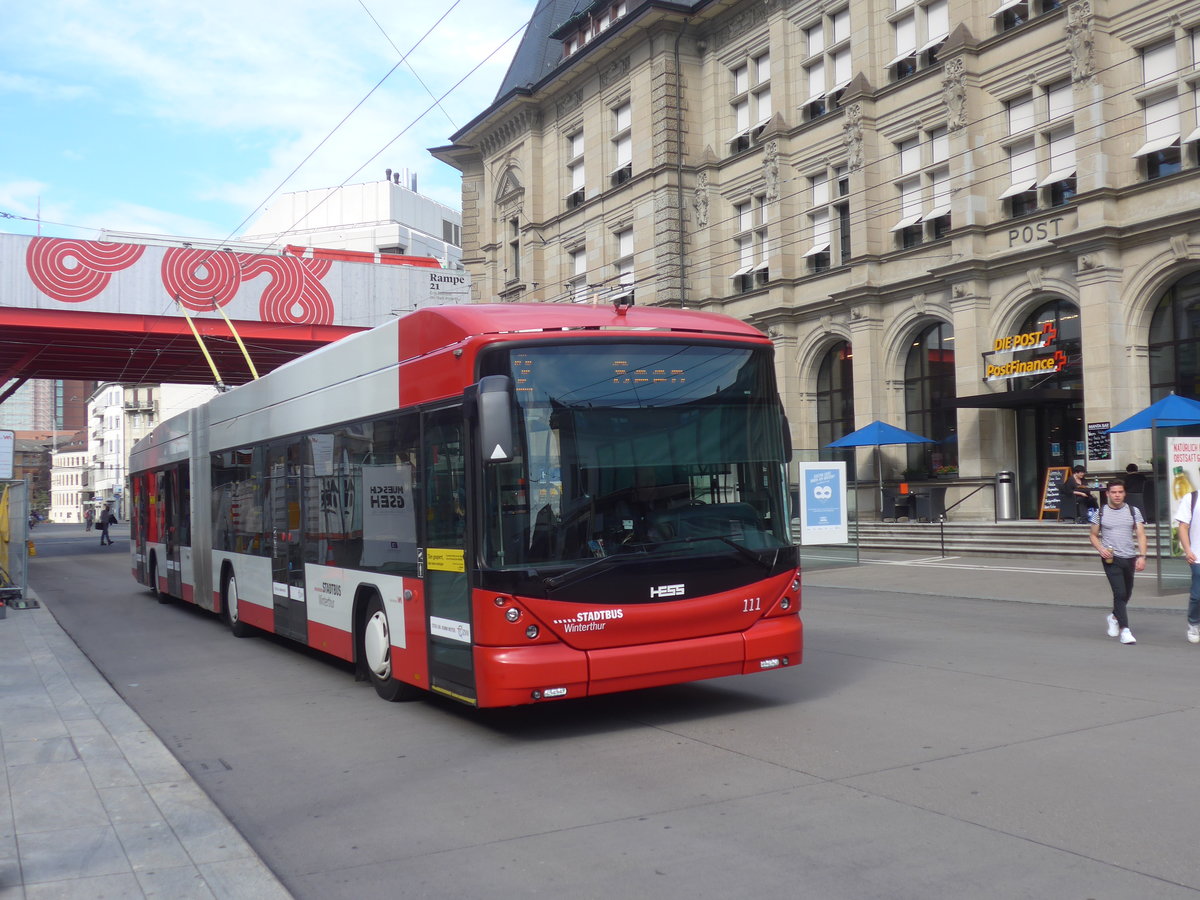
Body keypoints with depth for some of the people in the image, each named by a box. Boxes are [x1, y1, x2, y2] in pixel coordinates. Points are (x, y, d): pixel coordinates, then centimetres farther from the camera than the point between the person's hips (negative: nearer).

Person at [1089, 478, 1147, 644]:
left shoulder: (1134, 511, 5)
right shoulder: (1100, 512, 2)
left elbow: (1141, 535, -1)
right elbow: (1094, 535, 10)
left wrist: (1142, 556, -14)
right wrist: (1101, 549, -10)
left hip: (1130, 558, 3)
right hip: (1111, 559, -3)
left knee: (1126, 594, 14)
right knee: (1120, 593, -14)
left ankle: (1114, 617, 41)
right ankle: (1124, 630, -12)